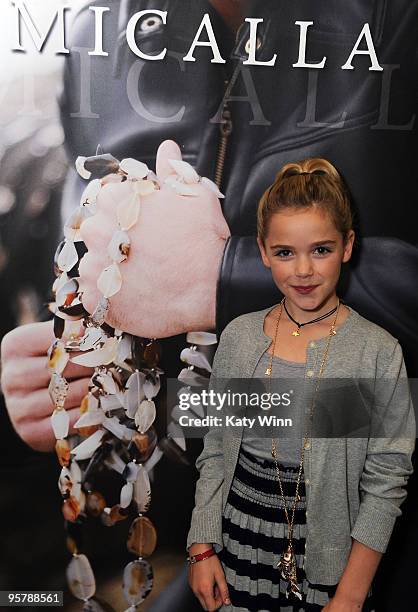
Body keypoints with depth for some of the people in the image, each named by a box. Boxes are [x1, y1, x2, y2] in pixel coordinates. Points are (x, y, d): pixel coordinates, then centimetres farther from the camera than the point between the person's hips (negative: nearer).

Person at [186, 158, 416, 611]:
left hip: (330, 554, -2)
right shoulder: (238, 336, -5)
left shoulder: (378, 351, -13)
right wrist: (202, 547, 1)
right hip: (240, 542, 2)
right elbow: (215, 451, 2)